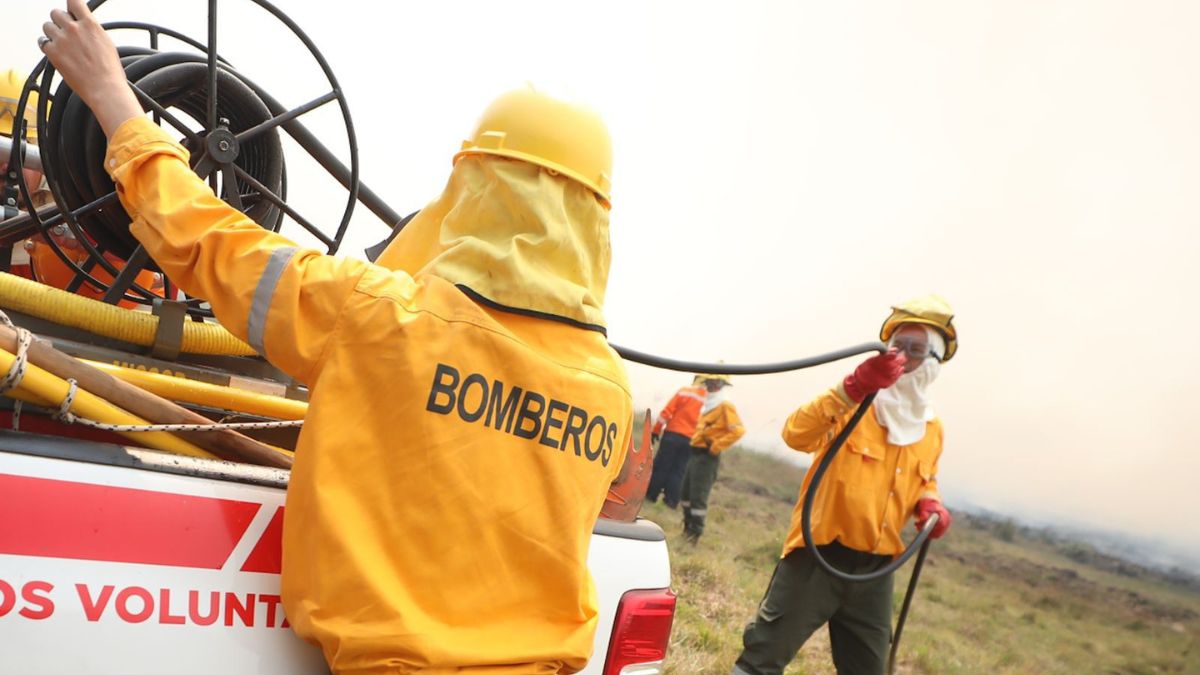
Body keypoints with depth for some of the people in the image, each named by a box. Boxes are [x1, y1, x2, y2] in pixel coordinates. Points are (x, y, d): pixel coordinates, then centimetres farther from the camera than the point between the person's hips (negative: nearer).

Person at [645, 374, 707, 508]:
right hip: (691, 441, 2)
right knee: (678, 470, 8)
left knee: (661, 466, 6)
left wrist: (655, 431, 1)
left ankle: (651, 494, 9)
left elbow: (667, 412, -5)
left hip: (672, 435, -2)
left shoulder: (684, 392, -1)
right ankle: (671, 500, 5)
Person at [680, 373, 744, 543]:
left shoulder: (726, 407, -12)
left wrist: (717, 446, -20)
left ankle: (696, 532, -2)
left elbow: (738, 430, -23)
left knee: (698, 496, -8)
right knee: (686, 491, 17)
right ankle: (688, 526, 29)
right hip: (696, 453, 10)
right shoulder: (708, 406, 16)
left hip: (707, 456, -10)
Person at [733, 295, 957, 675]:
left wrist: (929, 503, 3)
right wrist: (853, 388, -40)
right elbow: (796, 435, -28)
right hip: (820, 554, -5)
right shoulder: (853, 403, -9)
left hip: (875, 568, 6)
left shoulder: (932, 430, 9)